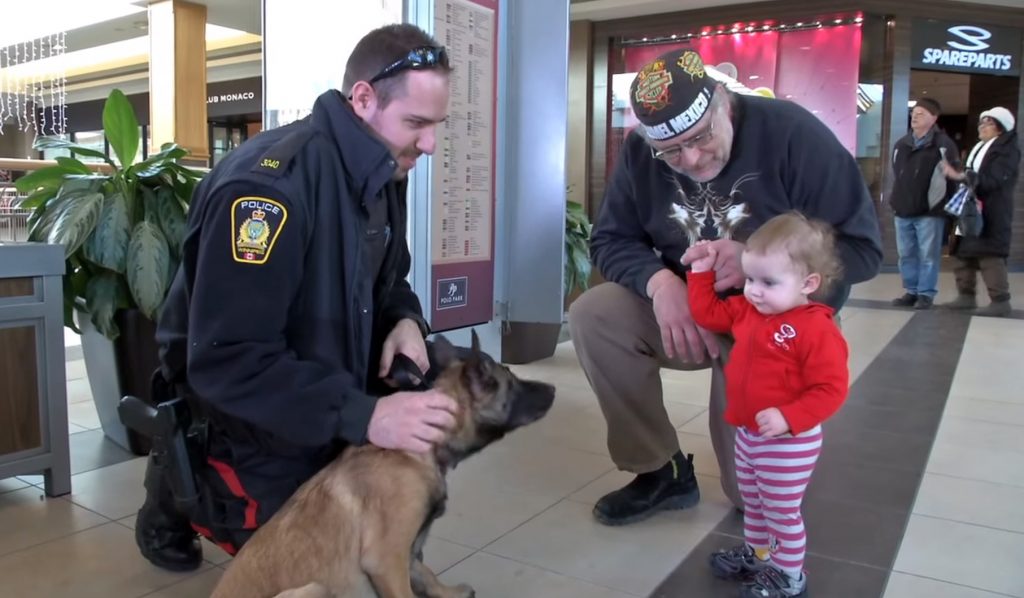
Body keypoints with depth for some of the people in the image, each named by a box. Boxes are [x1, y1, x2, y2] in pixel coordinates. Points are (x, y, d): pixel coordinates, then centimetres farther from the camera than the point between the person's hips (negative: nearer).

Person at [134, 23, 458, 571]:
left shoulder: (382, 172, -3)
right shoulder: (268, 185, -31)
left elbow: (386, 279, 11)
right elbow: (227, 361, -34)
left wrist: (404, 320, -13)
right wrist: (362, 416, -41)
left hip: (325, 399, 8)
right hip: (243, 414, -7)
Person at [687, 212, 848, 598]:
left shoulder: (817, 329, -25)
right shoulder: (747, 311, -1)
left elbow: (831, 389, -26)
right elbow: (708, 313, 13)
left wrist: (788, 418, -34)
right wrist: (701, 271, 6)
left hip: (789, 442, -8)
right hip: (747, 433, 8)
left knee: (782, 510, 9)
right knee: (752, 501, 25)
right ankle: (756, 553, 47)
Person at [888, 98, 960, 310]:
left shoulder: (943, 144, -4)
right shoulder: (901, 144, 14)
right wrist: (894, 200, 13)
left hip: (930, 212, -6)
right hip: (903, 212, 6)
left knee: (928, 255, -1)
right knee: (906, 254, 10)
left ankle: (926, 294, 7)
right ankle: (912, 291, 20)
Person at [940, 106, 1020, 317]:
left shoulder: (1008, 149, -6)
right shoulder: (978, 148, 21)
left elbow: (992, 179, -21)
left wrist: (961, 176, -30)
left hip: (990, 214, -9)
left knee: (990, 255, -10)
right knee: (964, 253, 9)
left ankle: (1000, 301, -5)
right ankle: (966, 295, 17)